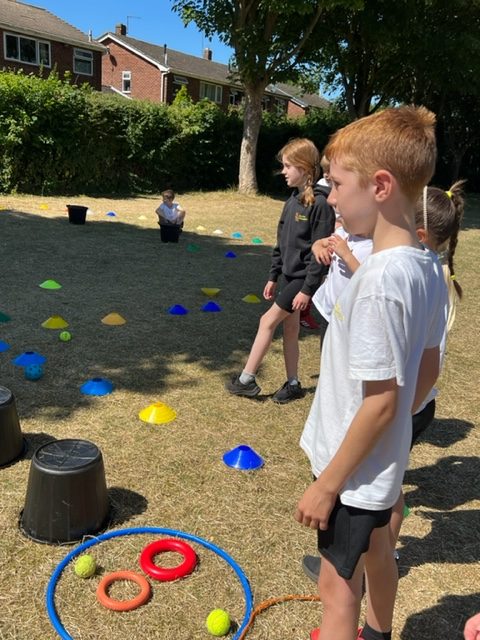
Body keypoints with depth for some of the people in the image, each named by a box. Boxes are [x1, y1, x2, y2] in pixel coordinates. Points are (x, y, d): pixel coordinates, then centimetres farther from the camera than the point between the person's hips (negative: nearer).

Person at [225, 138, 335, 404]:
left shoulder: (319, 203, -17)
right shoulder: (292, 201, 8)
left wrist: (308, 289, -19)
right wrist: (273, 276, 16)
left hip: (302, 278, -8)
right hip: (288, 275, 8)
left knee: (268, 320, -4)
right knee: (289, 327, 12)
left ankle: (247, 379, 9)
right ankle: (293, 384, 24)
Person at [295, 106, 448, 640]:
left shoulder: (378, 280, -29)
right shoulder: (427, 269, -3)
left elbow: (380, 402, -26)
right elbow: (429, 369, 7)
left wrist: (326, 485, -16)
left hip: (354, 471, -9)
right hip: (386, 462, 9)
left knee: (338, 587, 11)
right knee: (376, 553, 29)